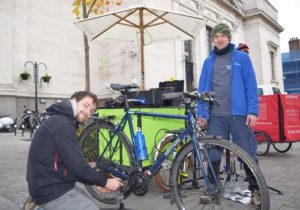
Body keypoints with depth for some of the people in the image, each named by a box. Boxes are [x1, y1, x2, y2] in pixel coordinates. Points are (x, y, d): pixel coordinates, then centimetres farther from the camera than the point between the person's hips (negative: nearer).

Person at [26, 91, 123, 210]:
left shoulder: (61, 121, 13)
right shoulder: (62, 124, -19)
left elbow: (71, 168, 14)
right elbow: (78, 166, -22)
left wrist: (96, 183, 8)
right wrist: (105, 182, -9)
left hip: (51, 185, 10)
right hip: (51, 191, -10)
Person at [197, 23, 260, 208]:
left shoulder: (242, 57, 4)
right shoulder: (208, 62, 11)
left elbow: (251, 86, -1)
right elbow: (203, 89, 8)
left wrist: (253, 111, -10)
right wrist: (201, 113, 0)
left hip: (239, 114, -2)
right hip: (215, 116, 3)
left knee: (247, 154, 6)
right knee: (213, 155, 8)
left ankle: (255, 190, 23)